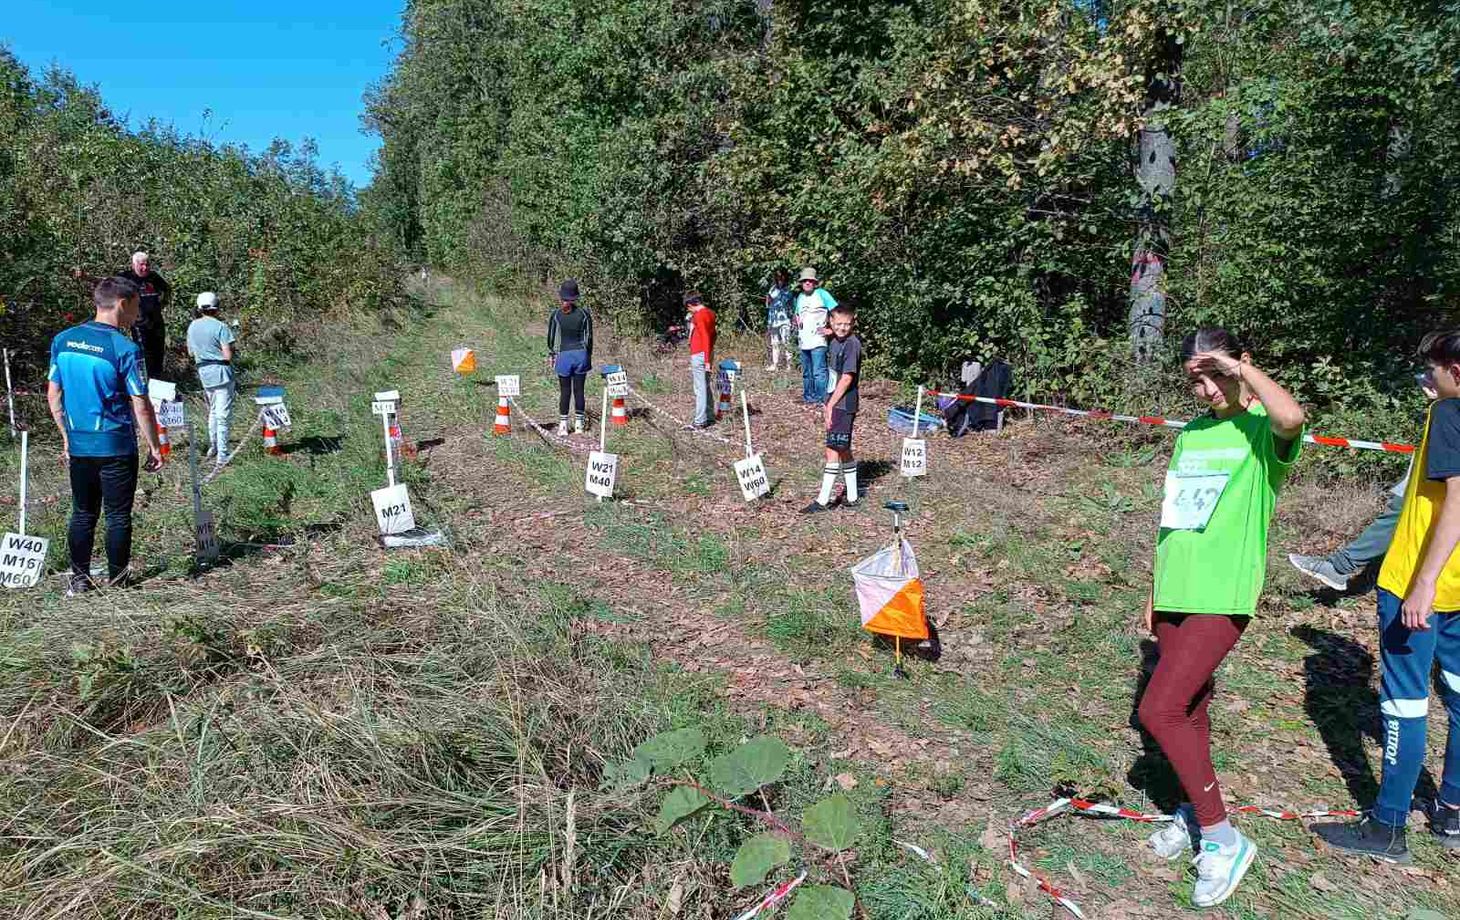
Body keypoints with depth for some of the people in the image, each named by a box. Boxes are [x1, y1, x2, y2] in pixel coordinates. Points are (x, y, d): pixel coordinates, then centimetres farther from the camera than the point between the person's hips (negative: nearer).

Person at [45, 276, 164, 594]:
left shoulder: (62, 340, 2)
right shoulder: (126, 349, -16)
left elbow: (53, 395, 8)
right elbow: (141, 407, -14)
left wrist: (66, 436, 18)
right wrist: (154, 447, -4)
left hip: (78, 446, 5)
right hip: (116, 447, -5)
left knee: (82, 514, 16)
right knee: (118, 517, 6)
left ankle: (79, 579, 21)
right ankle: (116, 582, 15)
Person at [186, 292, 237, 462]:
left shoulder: (192, 326, 6)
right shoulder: (220, 327, -14)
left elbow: (191, 352, 15)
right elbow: (228, 355, -17)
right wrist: (232, 350, 3)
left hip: (204, 373, 6)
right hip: (221, 373, -6)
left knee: (212, 411, 24)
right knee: (223, 415, -1)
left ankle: (212, 447, 31)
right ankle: (222, 455, 0)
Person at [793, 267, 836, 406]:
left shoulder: (822, 294, -5)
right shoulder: (800, 297, 15)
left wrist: (831, 329, -9)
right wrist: (797, 328, 12)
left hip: (818, 341, -7)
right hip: (803, 341, 7)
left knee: (819, 371, -12)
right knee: (806, 372, 14)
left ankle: (821, 399, -8)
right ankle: (808, 396, 24)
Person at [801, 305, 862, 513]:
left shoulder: (852, 344, -14)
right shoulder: (835, 342, 13)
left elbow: (847, 379, -18)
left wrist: (831, 405, -17)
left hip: (844, 405, -9)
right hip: (836, 404, 9)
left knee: (833, 451, -8)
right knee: (843, 450, 13)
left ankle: (823, 500, -4)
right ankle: (852, 497, 22)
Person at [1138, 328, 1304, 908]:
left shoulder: (1262, 429, -7)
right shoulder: (1190, 434, 13)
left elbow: (1291, 416, -35)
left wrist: (1241, 368, -20)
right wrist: (1155, 591, 18)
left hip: (1222, 598, -7)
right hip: (1176, 594, 7)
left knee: (1158, 711, -13)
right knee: (1187, 707, 15)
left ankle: (1224, 840, 2)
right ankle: (1196, 813, 34)